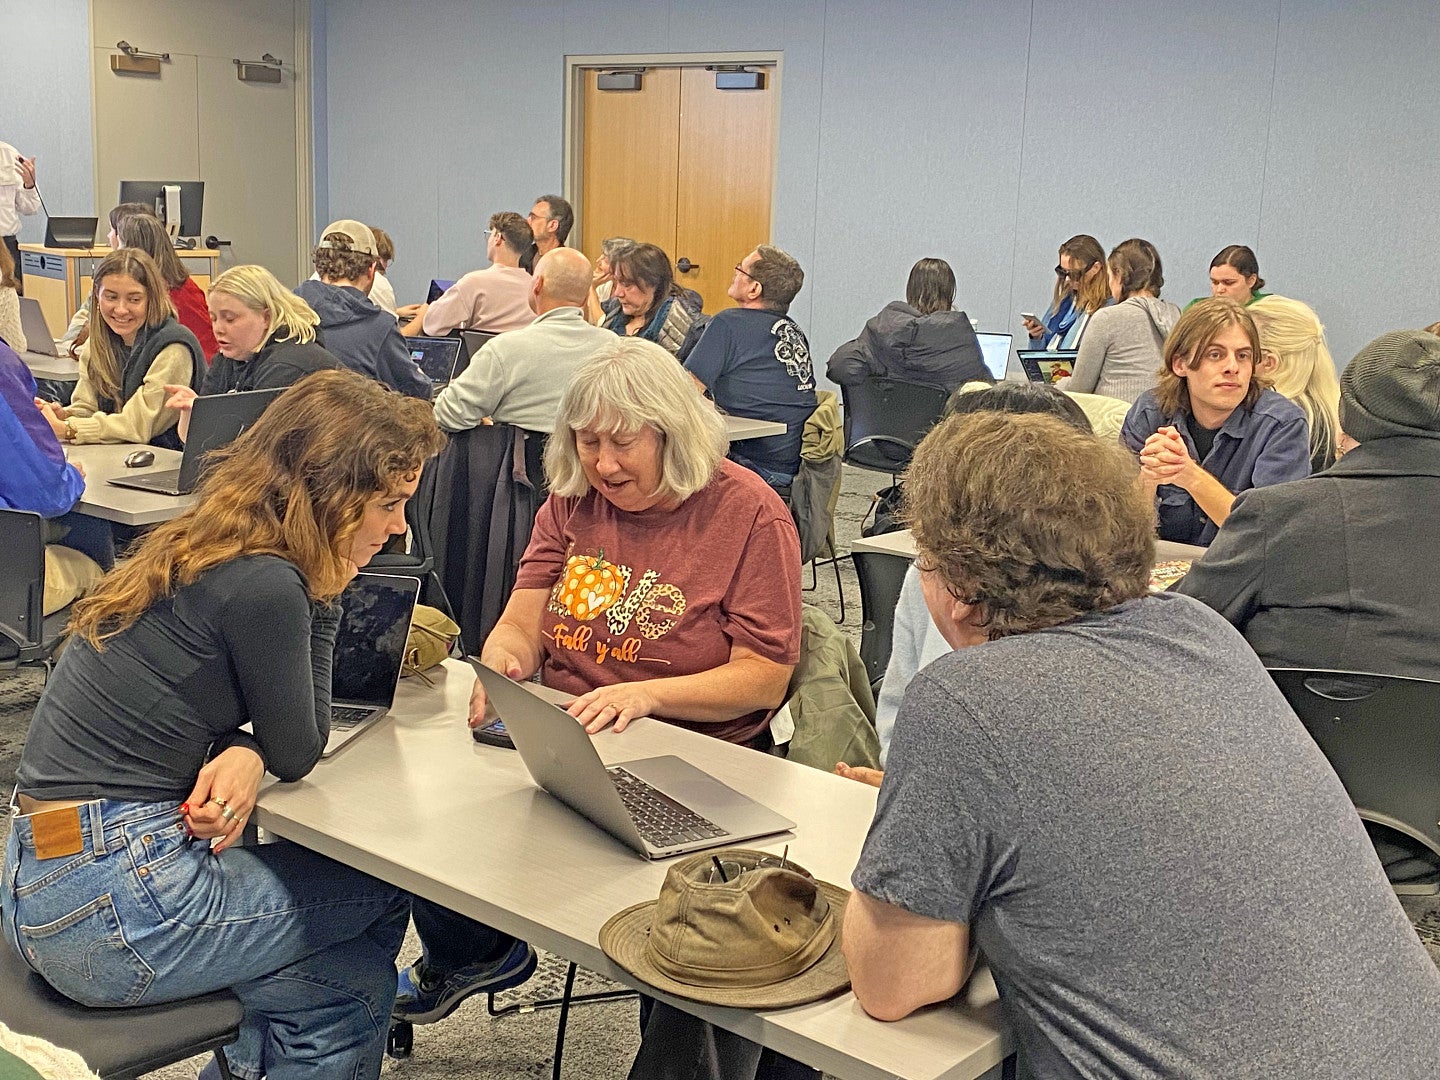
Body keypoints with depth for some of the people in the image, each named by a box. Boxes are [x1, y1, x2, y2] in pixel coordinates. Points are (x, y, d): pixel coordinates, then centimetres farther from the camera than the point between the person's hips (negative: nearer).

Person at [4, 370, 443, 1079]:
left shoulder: (200, 550, 9)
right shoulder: (264, 584, -20)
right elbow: (298, 750, -5)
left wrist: (243, 750, -9)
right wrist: (322, 596, -4)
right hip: (109, 904, -9)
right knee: (387, 889, 6)